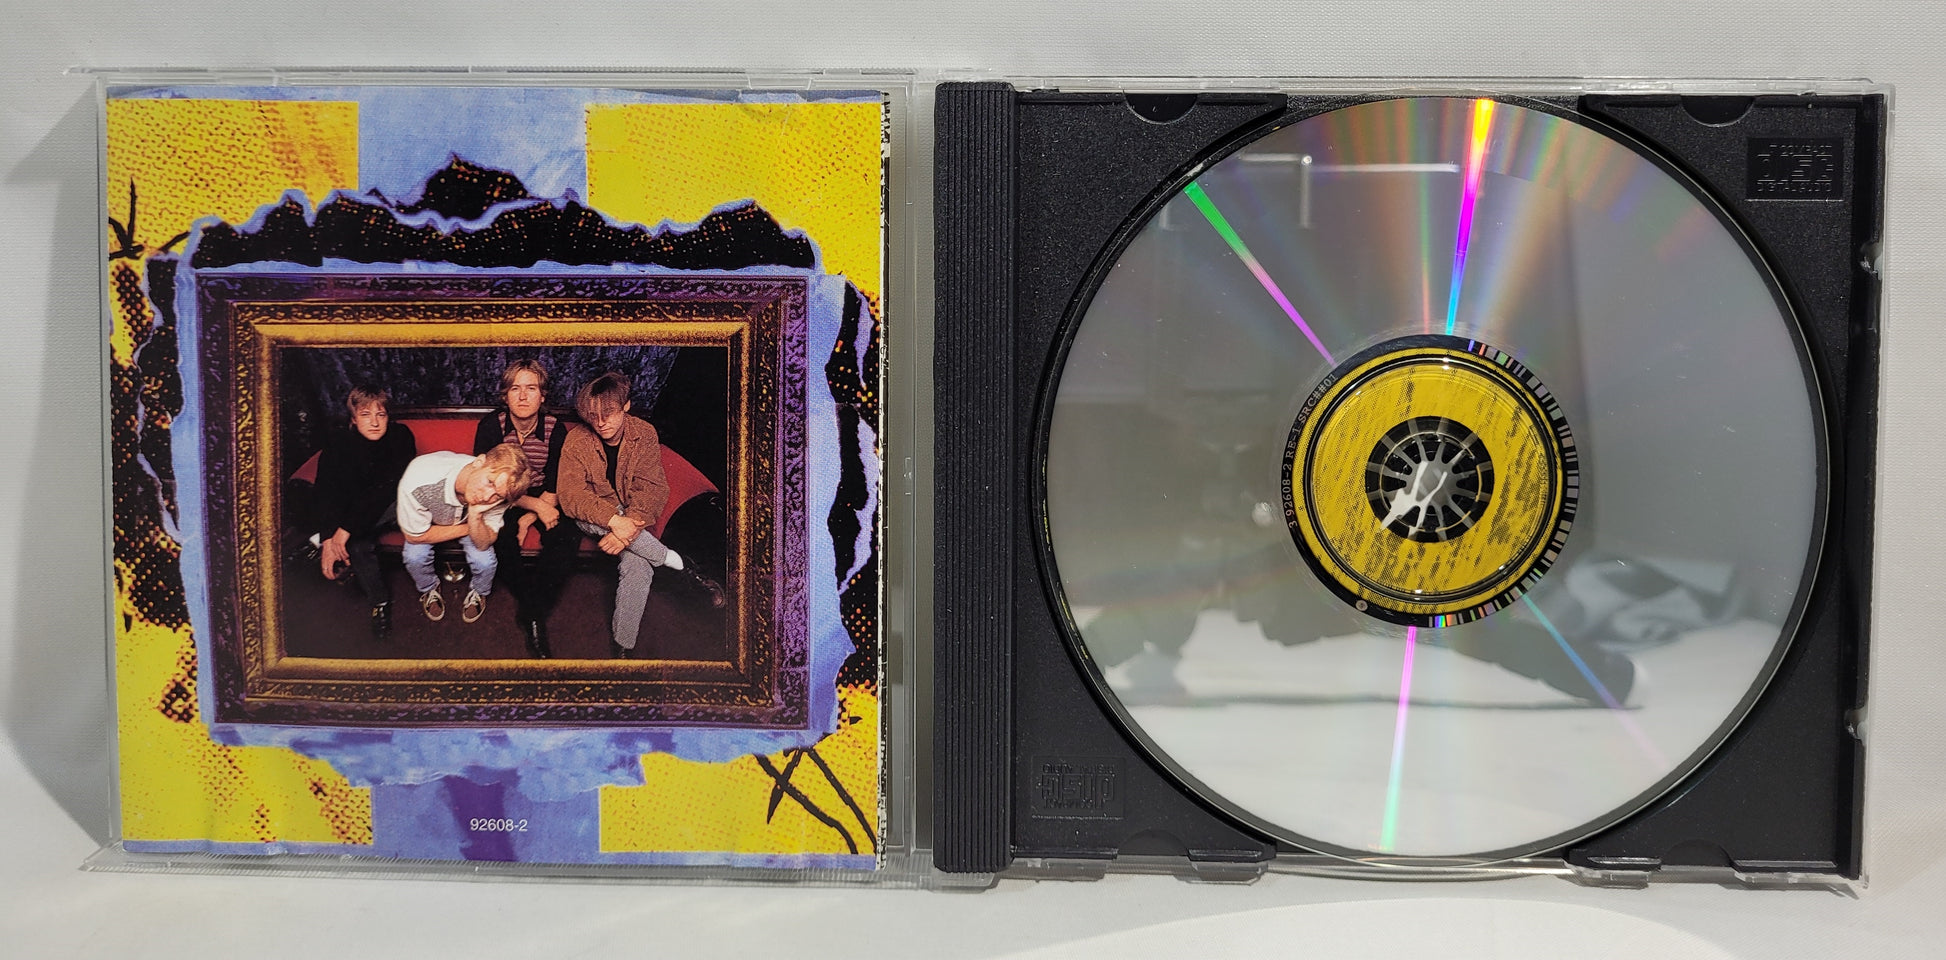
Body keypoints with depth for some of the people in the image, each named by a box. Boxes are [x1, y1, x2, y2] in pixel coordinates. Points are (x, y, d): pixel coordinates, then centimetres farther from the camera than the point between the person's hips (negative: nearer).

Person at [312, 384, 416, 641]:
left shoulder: (401, 436, -16)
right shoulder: (338, 442, -11)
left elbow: (389, 487, -25)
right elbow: (327, 493, -19)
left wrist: (347, 527, -31)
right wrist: (328, 540, -35)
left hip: (391, 508, 0)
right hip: (352, 511, 1)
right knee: (358, 545, -31)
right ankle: (380, 603, -11)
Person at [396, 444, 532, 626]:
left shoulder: (497, 497, -36)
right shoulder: (419, 480, -44)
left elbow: (483, 544, -25)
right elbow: (415, 536, -28)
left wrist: (475, 517, -46)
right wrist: (467, 528, -24)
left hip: (472, 521, 1)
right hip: (428, 520, -1)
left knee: (485, 562, -21)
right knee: (415, 557, -25)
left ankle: (478, 592, 14)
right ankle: (429, 589, 10)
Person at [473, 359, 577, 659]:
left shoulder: (556, 428, -10)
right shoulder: (491, 426, -13)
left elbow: (556, 486, -6)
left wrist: (529, 518, -21)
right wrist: (535, 505, -25)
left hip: (543, 501, 1)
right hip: (502, 499, -1)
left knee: (568, 535, -28)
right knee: (500, 538, -32)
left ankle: (532, 612, -18)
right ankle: (535, 612, -17)